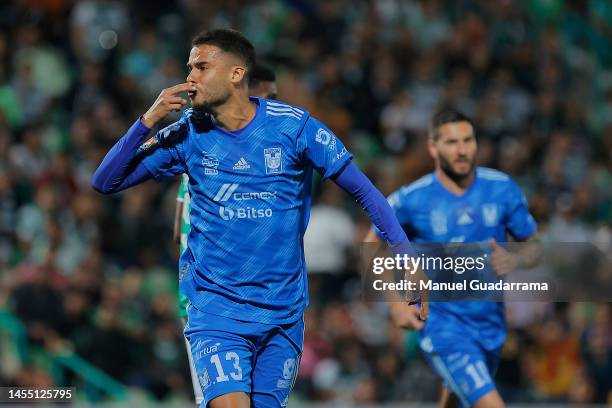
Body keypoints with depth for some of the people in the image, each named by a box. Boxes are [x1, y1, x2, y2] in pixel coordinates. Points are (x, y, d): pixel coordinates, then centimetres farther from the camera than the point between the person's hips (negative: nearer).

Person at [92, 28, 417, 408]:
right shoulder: (188, 134, -2)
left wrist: (405, 255, -10)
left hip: (283, 314, 1)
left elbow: (364, 190, -1)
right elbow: (105, 182, -1)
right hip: (214, 305, -1)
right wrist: (148, 120, -14)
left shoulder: (293, 125, -7)